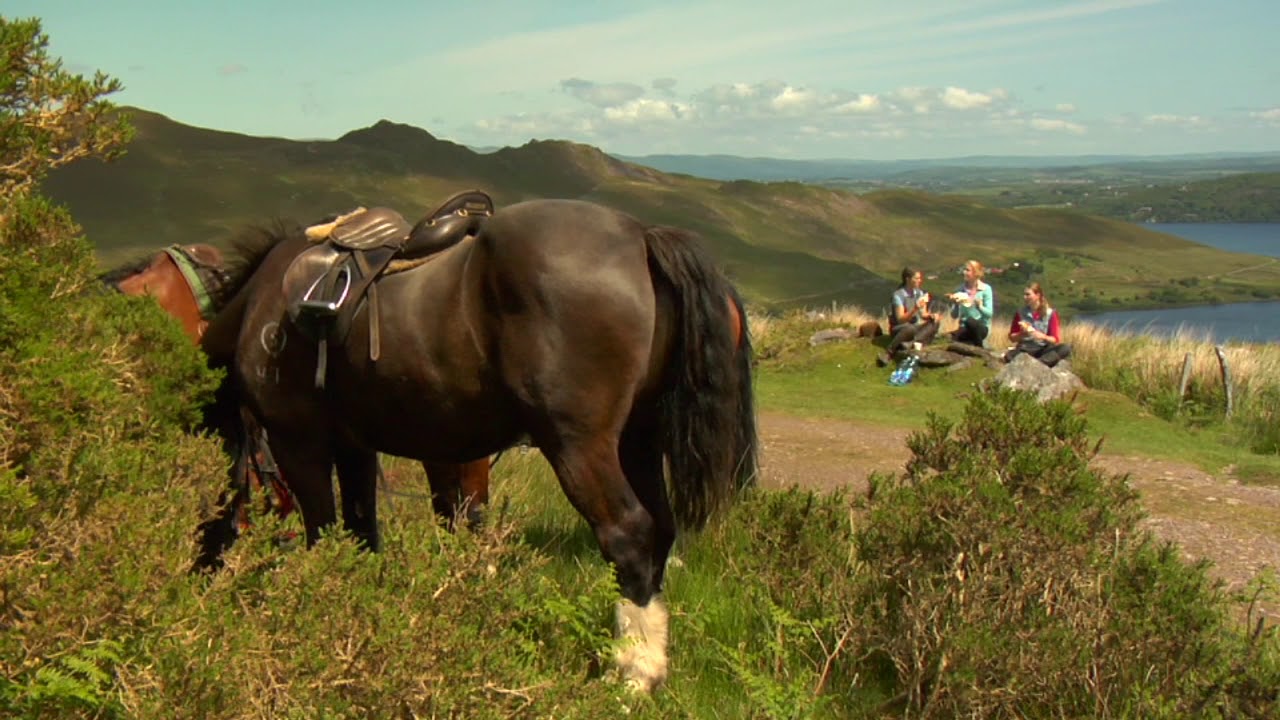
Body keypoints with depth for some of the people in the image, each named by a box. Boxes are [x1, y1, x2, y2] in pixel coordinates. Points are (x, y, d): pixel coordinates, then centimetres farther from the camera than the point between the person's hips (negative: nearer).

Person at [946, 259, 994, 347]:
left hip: (982, 327, -1)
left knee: (970, 321, -39)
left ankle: (979, 349, -17)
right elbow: (954, 315, 4)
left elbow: (989, 313, -9)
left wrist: (979, 306, -28)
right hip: (965, 327, 1)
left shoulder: (985, 289, -4)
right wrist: (955, 304, -15)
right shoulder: (960, 289, 5)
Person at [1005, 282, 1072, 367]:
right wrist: (1022, 334, -12)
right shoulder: (1021, 313, 5)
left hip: (1043, 350, 0)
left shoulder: (1050, 314, 1)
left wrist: (1043, 336, -21)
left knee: (1065, 348, -32)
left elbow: (1055, 339, -2)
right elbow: (1012, 337, 8)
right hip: (1025, 350, 0)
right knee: (1009, 356, -34)